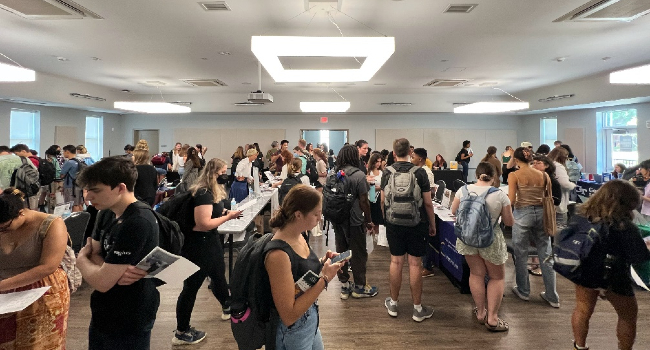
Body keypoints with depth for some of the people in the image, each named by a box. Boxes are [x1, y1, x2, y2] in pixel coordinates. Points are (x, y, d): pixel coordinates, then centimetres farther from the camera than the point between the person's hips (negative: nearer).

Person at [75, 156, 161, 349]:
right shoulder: (107, 213, 2)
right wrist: (114, 270, -21)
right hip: (103, 314, 8)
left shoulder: (137, 223, -28)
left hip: (129, 322, -8)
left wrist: (81, 259, -6)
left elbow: (101, 282, -26)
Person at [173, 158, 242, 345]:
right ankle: (181, 333, 15)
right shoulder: (203, 193, -24)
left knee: (218, 275, 26)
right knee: (192, 286, 1)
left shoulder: (211, 191, 7)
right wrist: (228, 217, -21)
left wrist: (226, 212, 1)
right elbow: (204, 224, -29)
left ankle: (227, 308, 49)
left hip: (209, 241, 10)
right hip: (198, 245, -10)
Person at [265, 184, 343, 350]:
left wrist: (322, 263, -6)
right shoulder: (279, 254, -30)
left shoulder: (298, 236, -5)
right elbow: (289, 315, -28)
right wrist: (325, 279, -27)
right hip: (292, 332, -8)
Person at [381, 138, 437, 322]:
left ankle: (393, 304, 23)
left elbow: (383, 201, 3)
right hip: (417, 224, -2)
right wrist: (432, 224, 6)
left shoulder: (387, 172, -3)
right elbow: (428, 203, -6)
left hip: (394, 223, 2)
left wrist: (386, 218, 18)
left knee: (396, 262, 11)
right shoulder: (419, 172, -9)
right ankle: (417, 308, 15)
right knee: (415, 264, 4)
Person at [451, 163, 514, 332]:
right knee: (497, 277, 15)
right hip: (491, 241, -2)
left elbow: (454, 211, 7)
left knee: (476, 274, 17)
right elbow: (509, 222, -3)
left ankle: (480, 313, 27)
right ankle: (492, 318, 14)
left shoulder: (464, 190, -7)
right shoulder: (500, 195, -13)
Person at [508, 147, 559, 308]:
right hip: (541, 213, 4)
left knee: (521, 255, 11)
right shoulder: (543, 175, 5)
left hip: (523, 214, -4)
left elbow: (511, 200, -11)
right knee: (546, 256, 10)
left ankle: (523, 291, 23)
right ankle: (552, 297, 17)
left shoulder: (514, 175, -6)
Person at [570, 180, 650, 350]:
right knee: (628, 317, 21)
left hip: (585, 274, 4)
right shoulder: (625, 227, -25)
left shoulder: (579, 217, -9)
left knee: (582, 310, 20)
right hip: (614, 278, -4)